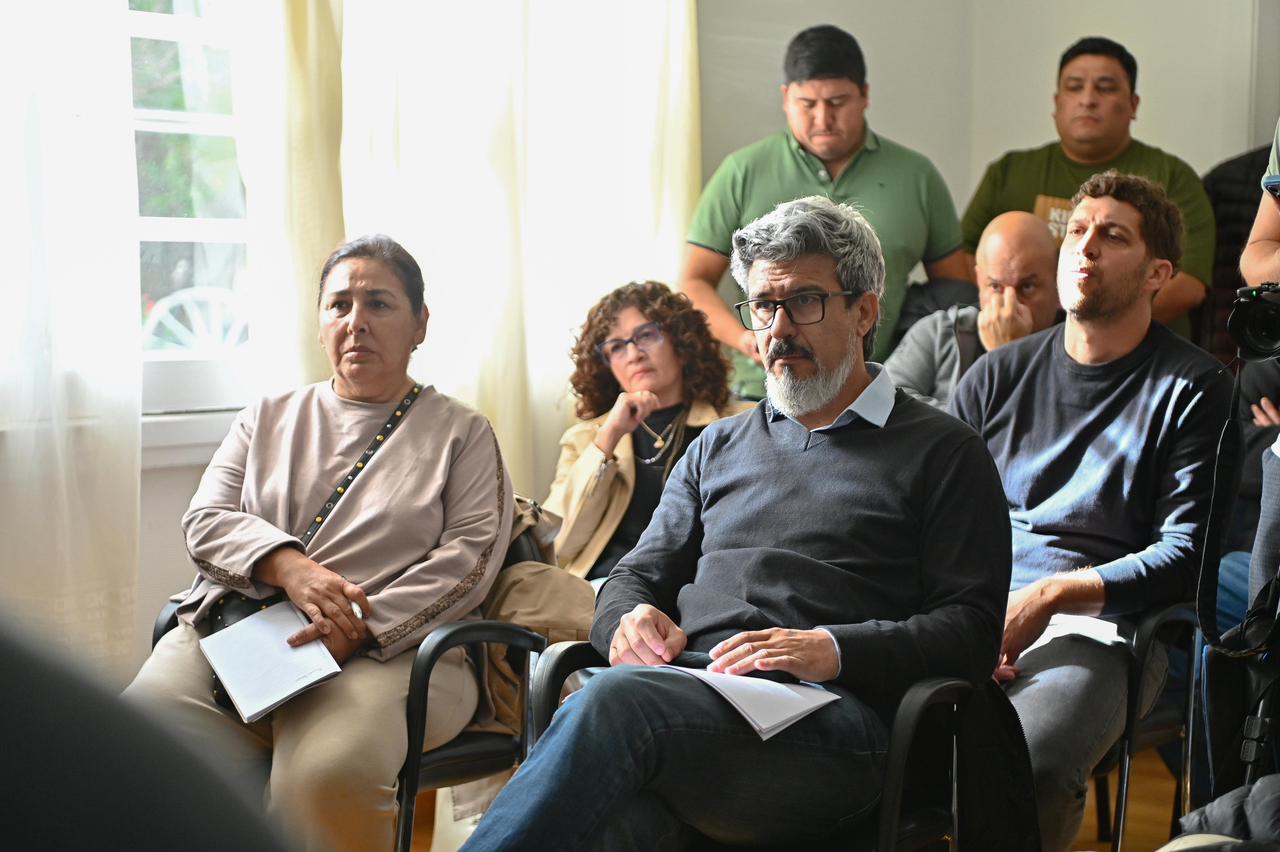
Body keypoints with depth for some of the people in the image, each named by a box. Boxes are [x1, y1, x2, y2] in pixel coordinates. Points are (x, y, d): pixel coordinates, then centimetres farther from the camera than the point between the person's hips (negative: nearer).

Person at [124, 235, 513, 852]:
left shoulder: (461, 433, 13)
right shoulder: (269, 418, 24)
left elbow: (471, 556, 0)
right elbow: (204, 521, 13)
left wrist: (360, 630, -14)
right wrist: (288, 567, -10)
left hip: (388, 650, -3)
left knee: (326, 773, -36)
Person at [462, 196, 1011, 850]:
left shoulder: (942, 453, 14)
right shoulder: (719, 446, 30)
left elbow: (971, 629, 5)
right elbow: (637, 575, 27)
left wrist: (833, 650, -12)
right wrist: (629, 620, 1)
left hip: (825, 712, -3)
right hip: (682, 690, 4)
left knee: (615, 702, -37)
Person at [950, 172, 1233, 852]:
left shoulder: (1194, 390, 6)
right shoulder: (998, 375, 19)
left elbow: (1187, 553, -3)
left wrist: (1048, 595, -12)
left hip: (1098, 624, -3)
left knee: (1028, 770, -35)